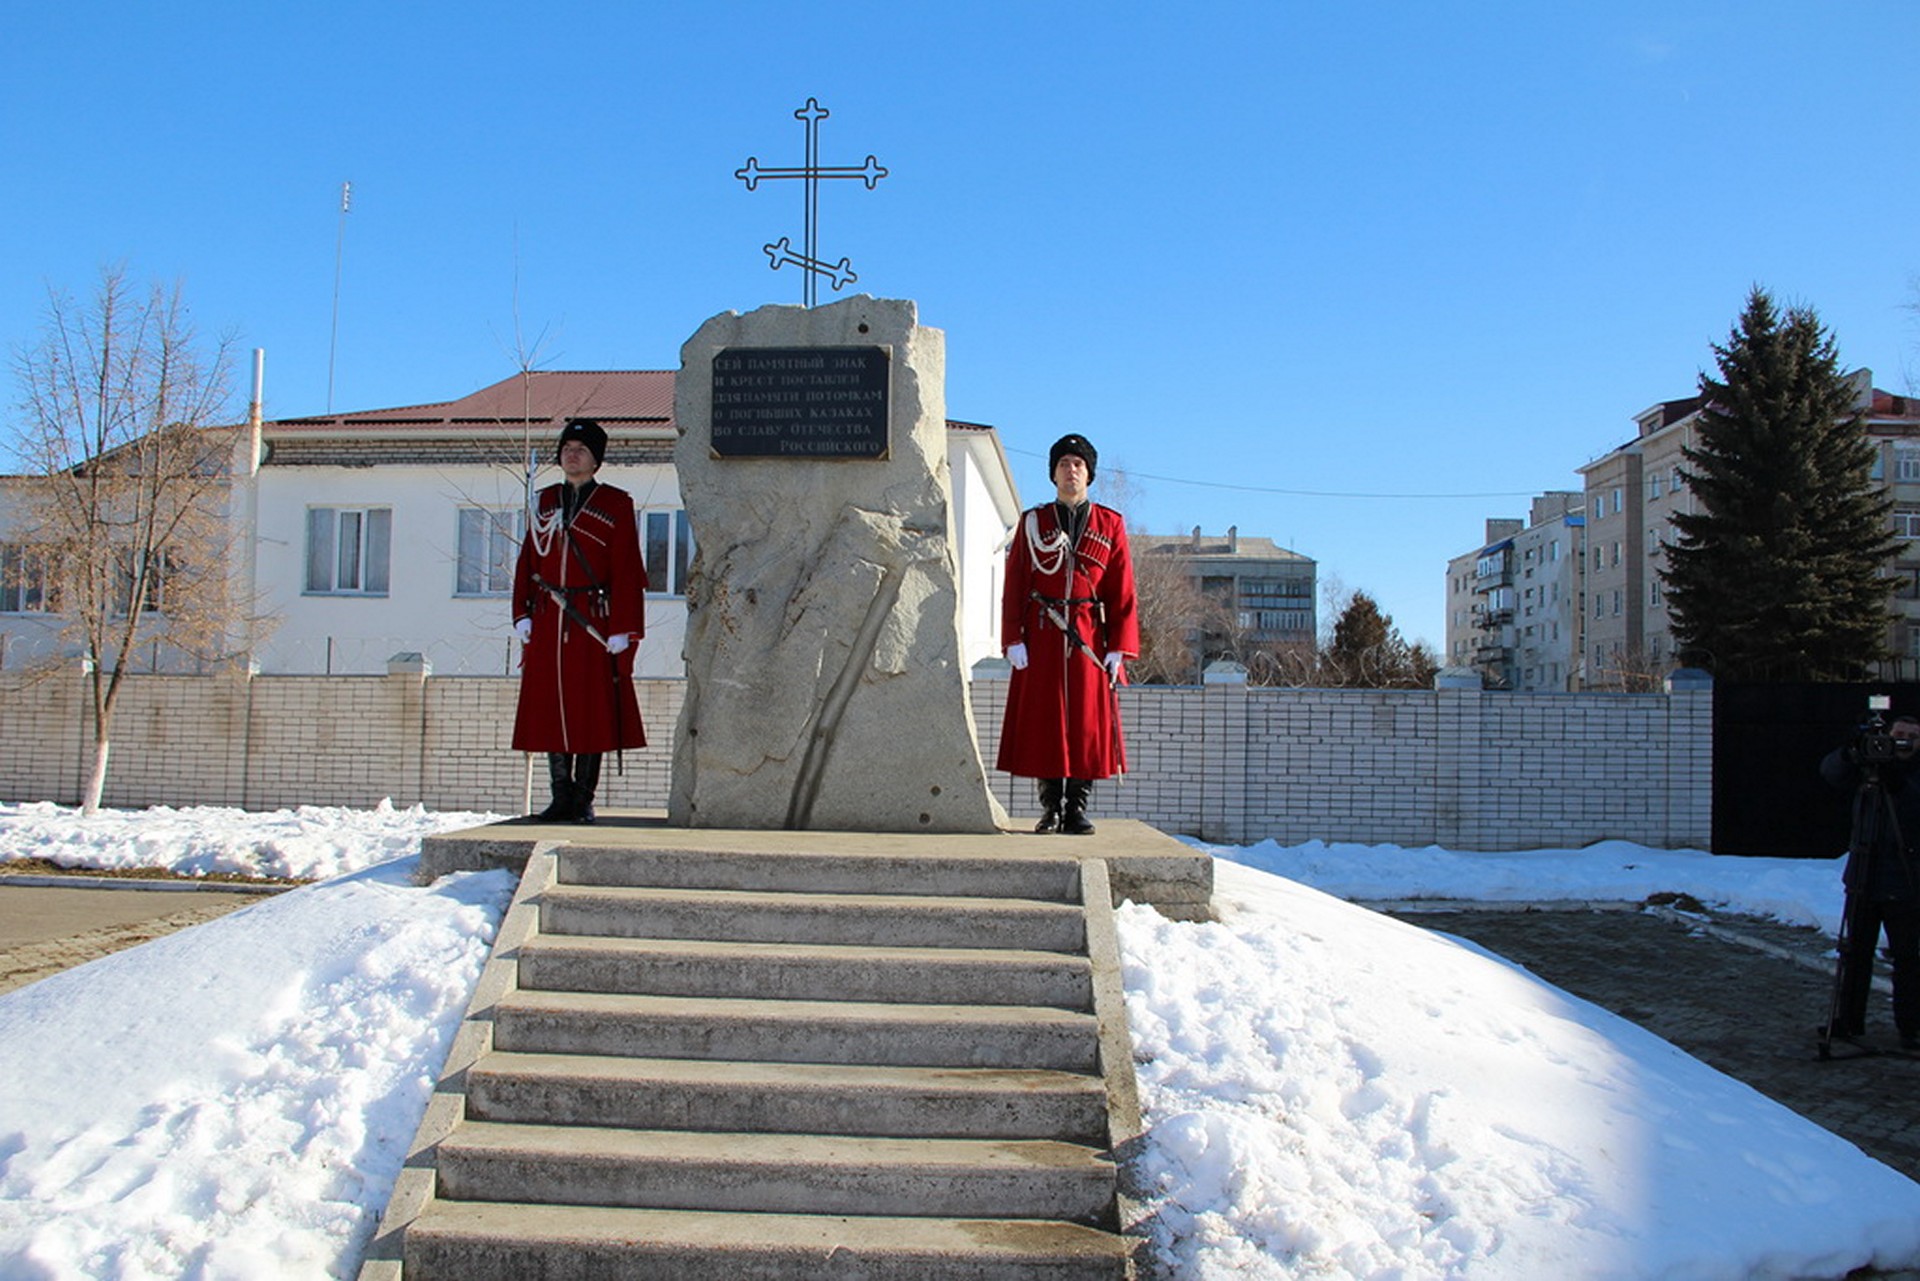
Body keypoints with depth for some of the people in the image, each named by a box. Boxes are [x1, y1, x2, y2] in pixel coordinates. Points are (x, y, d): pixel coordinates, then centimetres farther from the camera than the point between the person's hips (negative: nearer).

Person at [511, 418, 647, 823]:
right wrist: (522, 615, 3)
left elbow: (627, 572, -4)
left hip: (593, 621, -4)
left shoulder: (615, 504, 1)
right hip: (547, 623, 4)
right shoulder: (545, 502, 14)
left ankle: (583, 799, 6)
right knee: (550, 709, 5)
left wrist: (621, 630, -10)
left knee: (593, 711, -2)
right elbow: (527, 562, 14)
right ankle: (562, 799, 12)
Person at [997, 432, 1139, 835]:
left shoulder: (1111, 525, 9)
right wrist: (1013, 639, -6)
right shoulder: (1032, 523, 8)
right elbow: (1014, 586, 5)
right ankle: (1051, 809, 8)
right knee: (1043, 720, 0)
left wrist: (1119, 648, -3)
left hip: (1089, 637, 0)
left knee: (1089, 720, 0)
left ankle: (1078, 810, 8)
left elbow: (1122, 592, 5)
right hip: (1041, 638, 0)